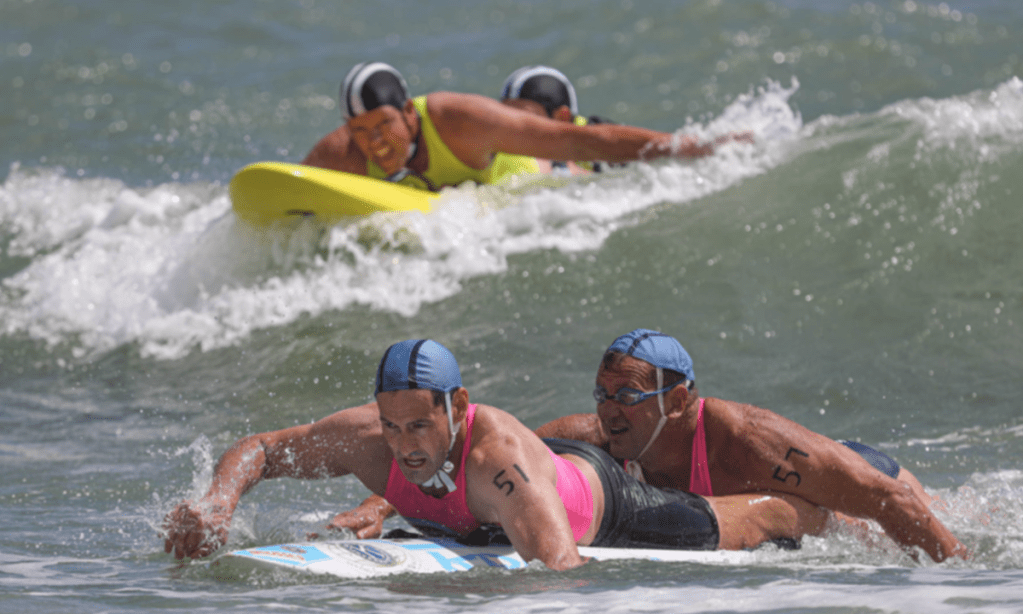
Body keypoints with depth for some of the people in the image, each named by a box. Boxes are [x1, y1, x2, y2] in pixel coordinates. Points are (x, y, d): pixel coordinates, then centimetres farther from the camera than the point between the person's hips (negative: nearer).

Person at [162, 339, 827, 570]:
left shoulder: (496, 453, -51)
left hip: (606, 508, -6)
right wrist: (218, 502, -40)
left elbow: (561, 565, -63)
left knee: (751, 524, 19)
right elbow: (255, 450, -20)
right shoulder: (367, 438, -34)